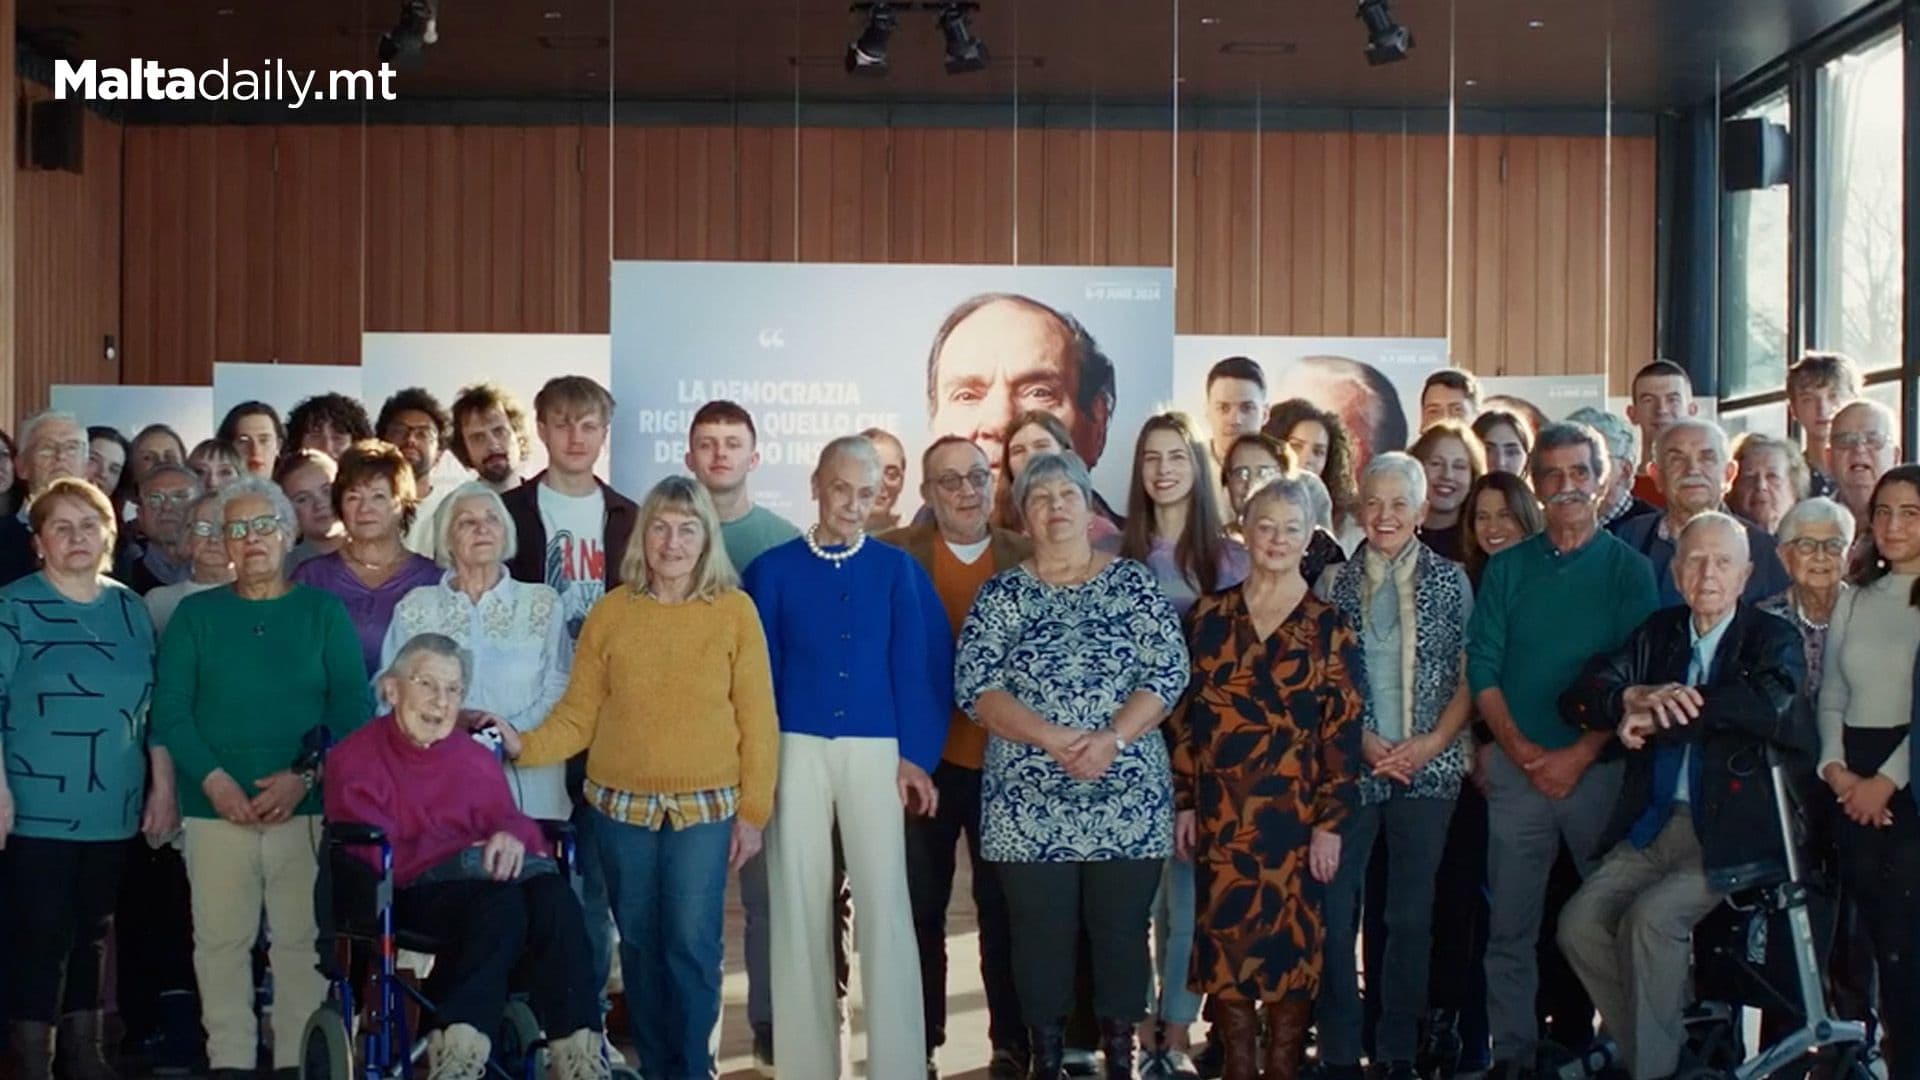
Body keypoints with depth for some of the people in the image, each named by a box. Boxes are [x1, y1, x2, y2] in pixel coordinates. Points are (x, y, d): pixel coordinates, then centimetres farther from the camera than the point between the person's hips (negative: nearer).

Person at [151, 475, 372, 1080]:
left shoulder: (323, 611, 8)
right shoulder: (195, 614, 10)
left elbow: (353, 706, 1)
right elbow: (169, 709, 3)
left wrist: (304, 775, -12)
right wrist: (213, 780, -11)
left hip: (306, 806, -1)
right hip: (217, 808, 1)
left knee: (302, 939, 0)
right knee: (221, 939, 1)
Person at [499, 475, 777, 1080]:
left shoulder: (735, 610, -2)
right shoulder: (609, 612, 3)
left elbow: (756, 719, -2)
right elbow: (578, 714, 2)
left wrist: (753, 810, -4)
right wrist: (524, 746, -15)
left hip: (706, 806, -2)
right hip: (620, 805, 2)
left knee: (691, 943, -4)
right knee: (639, 943, 11)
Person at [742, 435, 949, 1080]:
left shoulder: (897, 570, 6)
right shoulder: (772, 570, 5)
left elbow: (918, 664, 2)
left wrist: (915, 756, -5)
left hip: (877, 751, 0)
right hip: (797, 751, 0)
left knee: (886, 905, -2)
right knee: (800, 905, 4)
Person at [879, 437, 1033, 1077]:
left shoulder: (1029, 557, 4)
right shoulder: (892, 555, 0)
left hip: (1005, 761, 1)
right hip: (924, 759, -1)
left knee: (1004, 909, 8)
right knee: (919, 908, 7)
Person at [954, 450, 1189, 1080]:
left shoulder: (1135, 585, 5)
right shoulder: (1001, 594, 5)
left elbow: (1168, 672, -3)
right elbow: (973, 685, -5)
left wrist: (1112, 738, -17)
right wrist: (1052, 738, -16)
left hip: (1129, 796, 0)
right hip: (1028, 800, 0)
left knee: (1121, 931, 4)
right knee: (1042, 935, 3)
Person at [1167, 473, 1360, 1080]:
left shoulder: (1329, 626, 0)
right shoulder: (1210, 615, 6)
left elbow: (1343, 730, -3)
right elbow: (1186, 715, 7)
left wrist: (1330, 820, -8)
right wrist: (1184, 802, 3)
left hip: (1294, 811, -2)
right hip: (1222, 811, 2)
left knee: (1291, 939, 4)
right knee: (1225, 939, 4)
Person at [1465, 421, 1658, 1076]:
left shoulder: (1629, 569, 2)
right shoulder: (1507, 568, 8)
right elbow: (1481, 668, 3)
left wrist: (1577, 757, -13)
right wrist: (1522, 751, -10)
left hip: (1600, 768, -2)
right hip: (1516, 769, 2)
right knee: (1510, 925, 3)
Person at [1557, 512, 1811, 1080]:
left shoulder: (1772, 638, -1)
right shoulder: (1658, 632, 13)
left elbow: (1769, 703, -25)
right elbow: (1579, 698, 4)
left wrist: (1655, 716, -17)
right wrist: (1635, 697, -19)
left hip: (1732, 831, -5)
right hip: (1655, 826, 5)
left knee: (1650, 917, -26)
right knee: (1579, 924, -10)